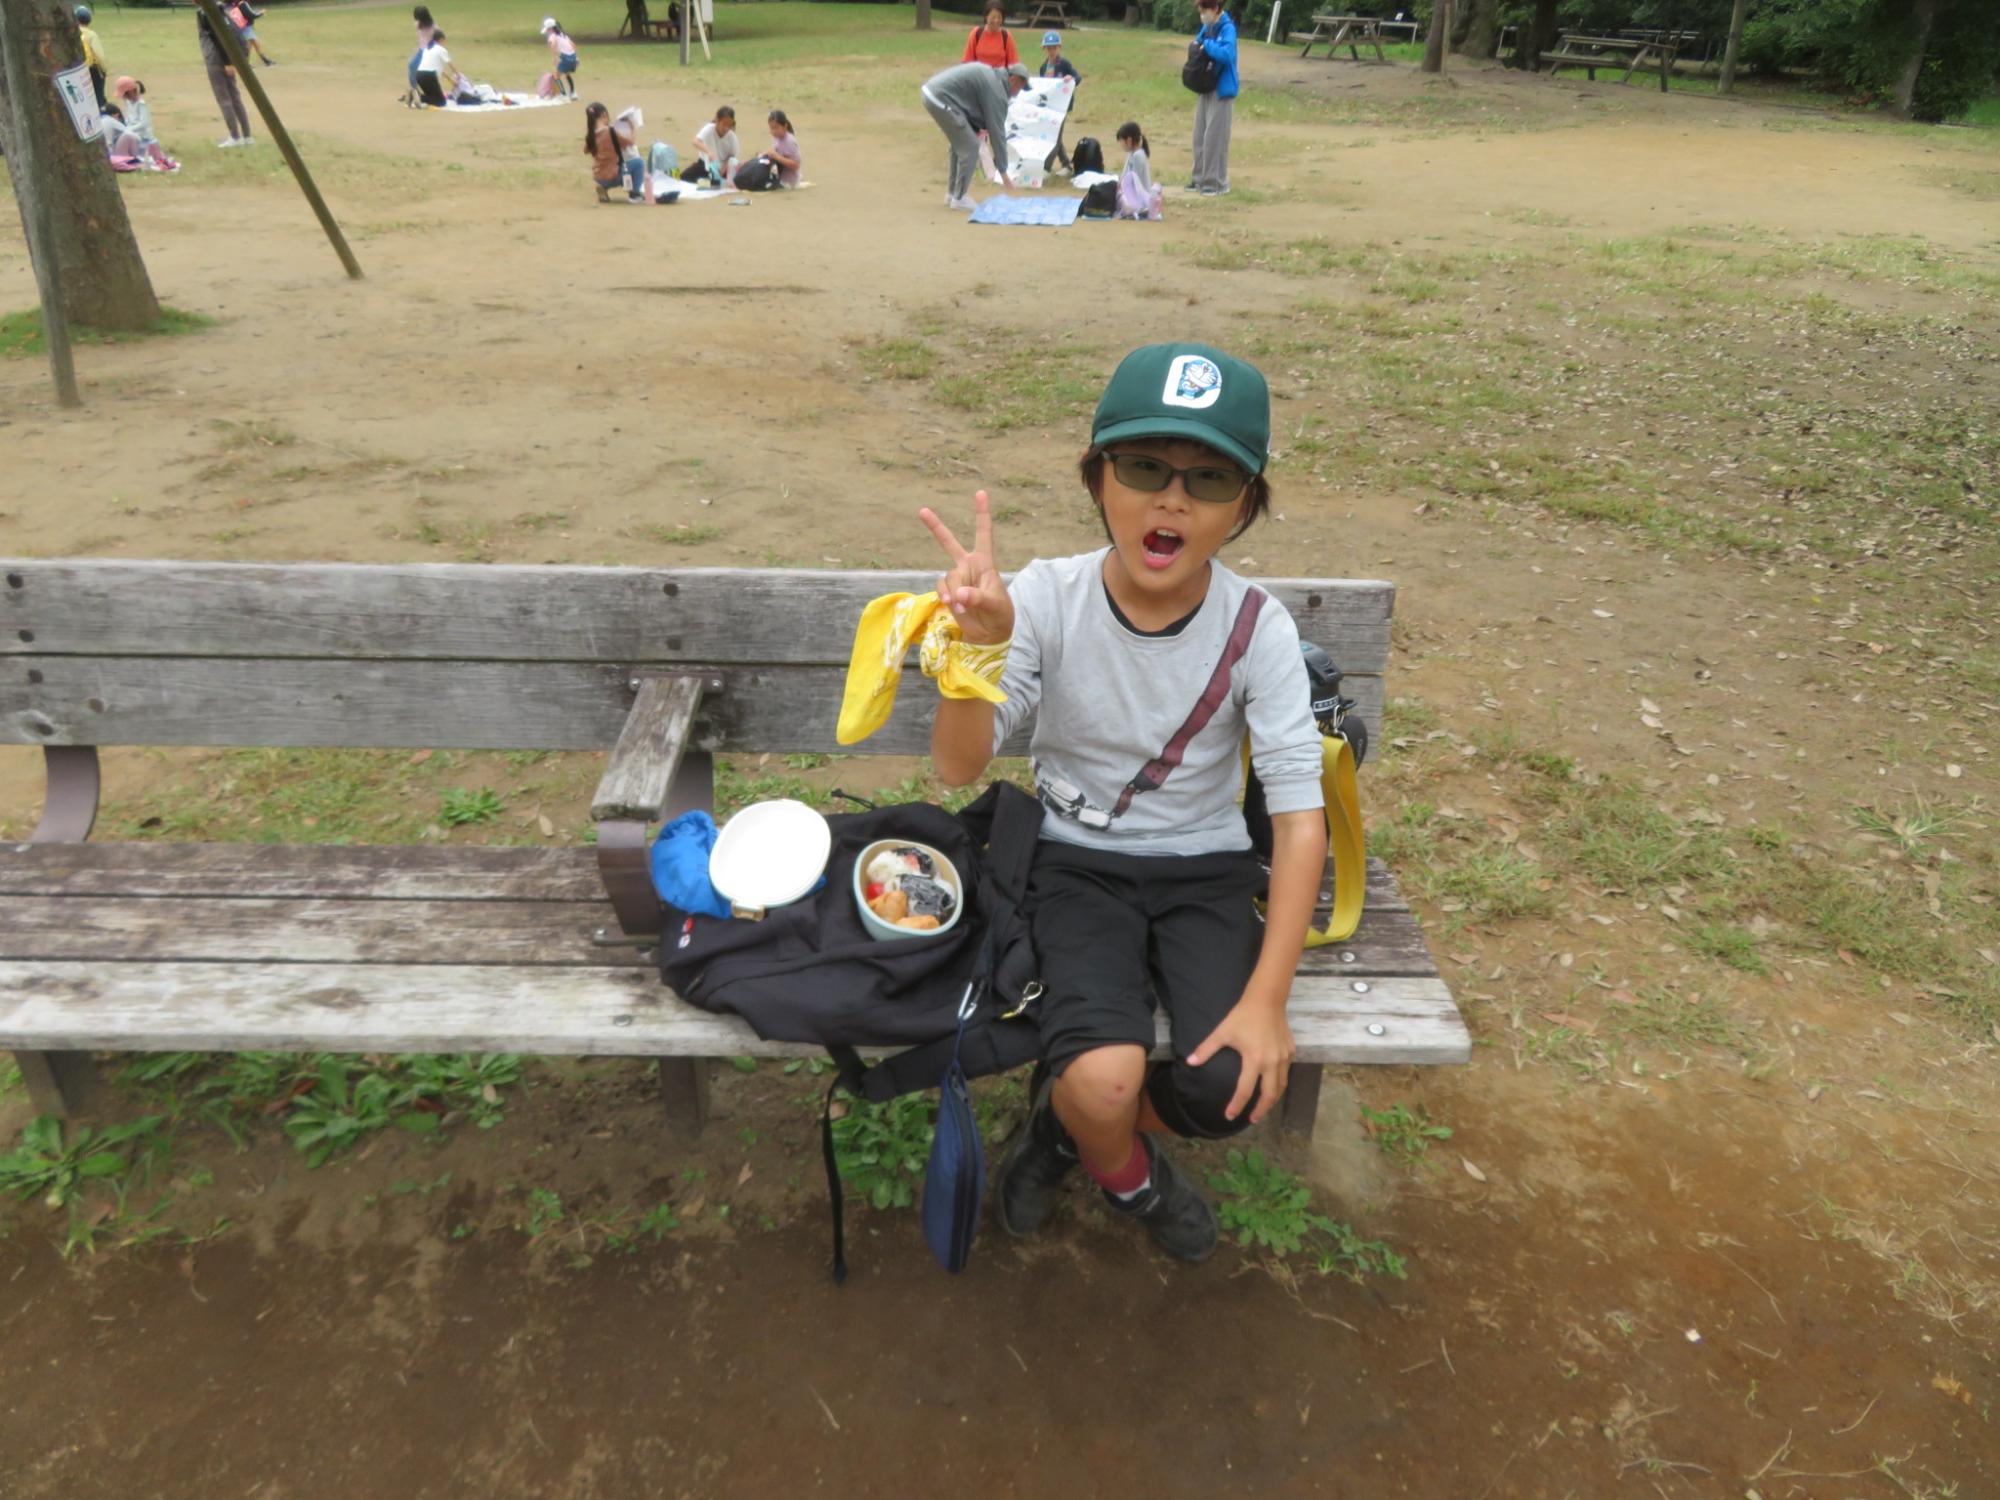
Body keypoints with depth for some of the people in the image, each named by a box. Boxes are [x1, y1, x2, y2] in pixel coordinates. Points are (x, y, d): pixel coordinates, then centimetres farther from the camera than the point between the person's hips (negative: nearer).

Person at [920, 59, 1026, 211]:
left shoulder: (990, 72, 17)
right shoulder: (997, 91, -10)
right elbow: (997, 131, -10)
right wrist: (1003, 172, -6)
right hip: (942, 98, -10)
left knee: (960, 144, 21)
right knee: (970, 147, -3)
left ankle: (951, 194, 27)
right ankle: (959, 198, 4)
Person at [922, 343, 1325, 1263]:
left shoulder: (1257, 628, -14)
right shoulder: (1048, 597, -14)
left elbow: (1301, 817, -13)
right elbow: (957, 767, -18)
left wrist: (1265, 997, -20)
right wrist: (982, 645, -37)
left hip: (1205, 868, 2)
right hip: (1077, 861, -1)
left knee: (1235, 1090, -20)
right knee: (1103, 1081, -25)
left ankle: (1066, 1116, 15)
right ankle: (1126, 1176, 15)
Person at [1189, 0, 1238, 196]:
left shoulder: (1227, 28, -16)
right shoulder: (1207, 27, 8)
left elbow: (1226, 54, -30)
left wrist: (1207, 45, -19)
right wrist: (1196, 46, 0)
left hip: (1221, 90, -8)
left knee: (1215, 136, -6)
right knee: (1200, 135, 12)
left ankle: (1216, 182, 1)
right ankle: (1201, 178, 21)